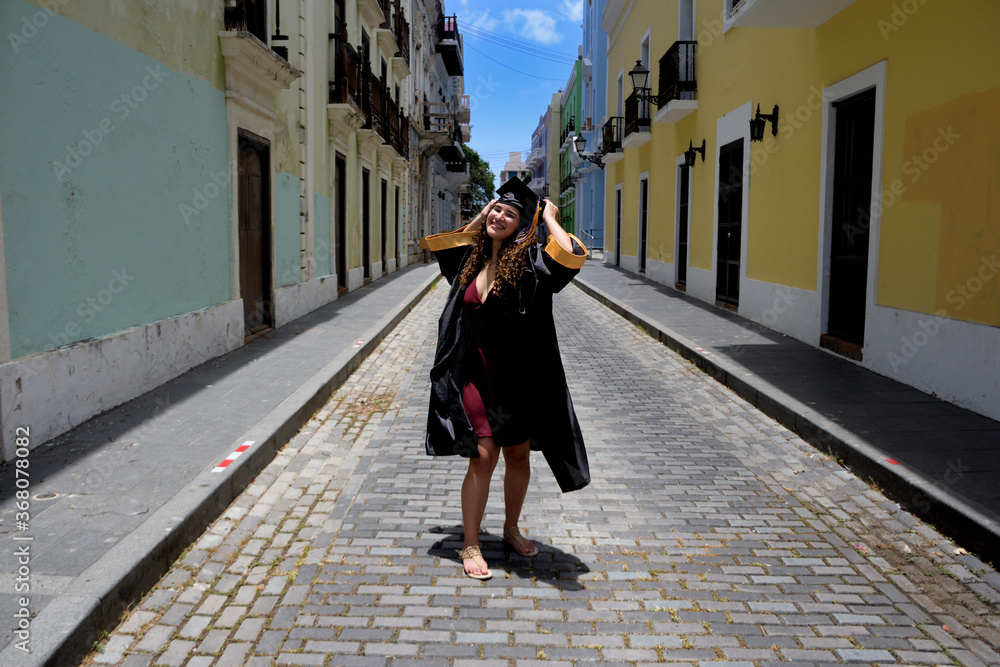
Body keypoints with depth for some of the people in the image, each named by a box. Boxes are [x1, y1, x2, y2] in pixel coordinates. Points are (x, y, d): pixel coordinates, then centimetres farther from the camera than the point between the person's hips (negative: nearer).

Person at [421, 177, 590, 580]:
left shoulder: (529, 261, -9)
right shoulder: (472, 257, 5)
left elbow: (573, 255, -29)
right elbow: (437, 243, 26)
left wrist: (550, 220, -13)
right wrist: (478, 219, 16)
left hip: (519, 377, -1)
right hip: (477, 374, 1)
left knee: (518, 455, 12)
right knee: (483, 456, -3)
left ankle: (511, 529, 35)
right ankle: (470, 546, 11)